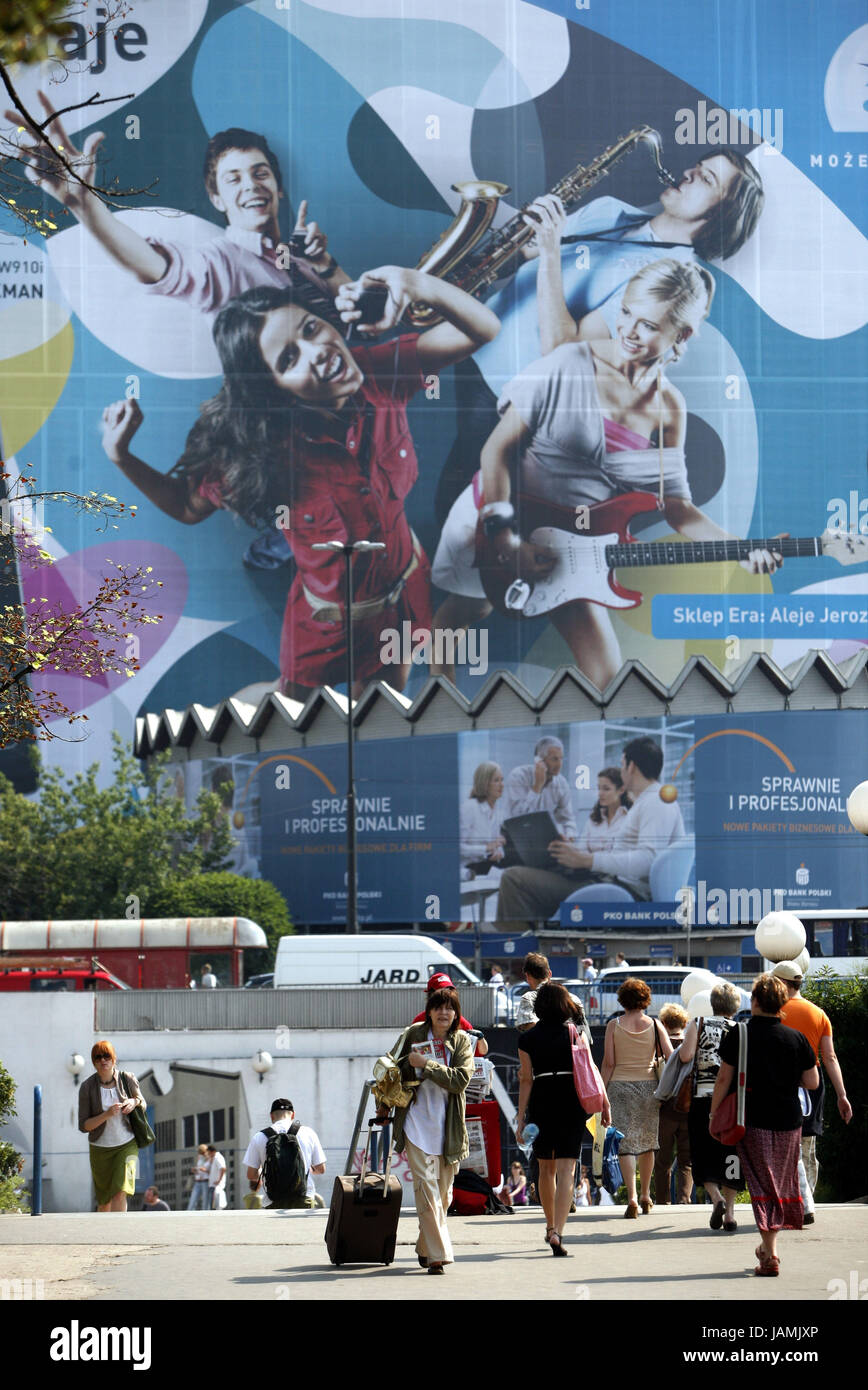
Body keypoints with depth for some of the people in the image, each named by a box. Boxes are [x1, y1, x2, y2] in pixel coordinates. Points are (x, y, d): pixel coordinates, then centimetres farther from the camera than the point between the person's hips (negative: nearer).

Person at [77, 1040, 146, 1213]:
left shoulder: (127, 1079, -3)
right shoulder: (87, 1087, -7)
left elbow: (143, 1104, 15)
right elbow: (83, 1126, -8)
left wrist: (135, 1102, -10)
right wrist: (107, 1114, -23)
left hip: (127, 1145, 0)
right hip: (100, 1149, 0)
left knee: (120, 1193, -19)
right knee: (104, 1202, 8)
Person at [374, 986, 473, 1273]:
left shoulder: (462, 1042, 3)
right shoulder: (413, 1034, 3)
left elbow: (461, 1079, -12)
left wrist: (426, 1064, -15)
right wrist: (383, 1108, 18)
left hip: (448, 1128, 2)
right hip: (416, 1124, -1)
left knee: (443, 1193, 8)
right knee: (427, 1190, -12)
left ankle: (425, 1249, 25)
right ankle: (438, 1253, -14)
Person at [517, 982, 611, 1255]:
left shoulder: (527, 1039, 1)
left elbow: (526, 1081, 1)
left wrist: (521, 1117, 4)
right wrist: (603, 1103, 5)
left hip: (540, 1103, 2)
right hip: (571, 1102, -2)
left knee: (546, 1169, 19)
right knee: (566, 1170, -6)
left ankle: (550, 1227, 32)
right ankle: (557, 1232, -20)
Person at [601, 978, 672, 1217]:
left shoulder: (614, 1025, -2)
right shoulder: (654, 1025, 0)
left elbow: (608, 1063, -4)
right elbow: (670, 1056, -5)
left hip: (620, 1085, -2)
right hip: (648, 1084, 2)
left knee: (626, 1142, -3)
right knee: (647, 1141, 16)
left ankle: (632, 1198, -18)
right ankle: (645, 1196, 26)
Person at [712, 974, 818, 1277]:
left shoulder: (739, 1035, -7)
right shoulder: (797, 1038, -1)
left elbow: (724, 1079, -6)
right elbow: (812, 1082, 2)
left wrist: (713, 1114, 4)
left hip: (753, 1119, -2)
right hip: (789, 1121, 2)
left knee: (762, 1185, -1)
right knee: (781, 1183, 16)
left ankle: (770, 1257, -9)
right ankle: (767, 1245, 25)